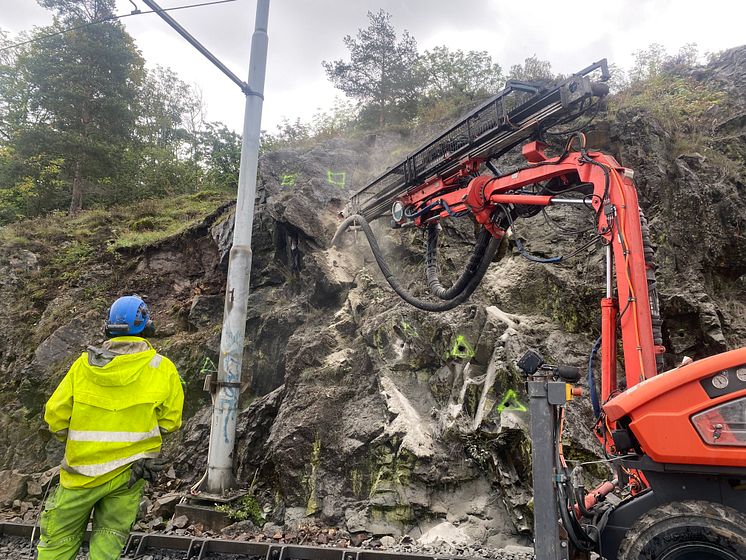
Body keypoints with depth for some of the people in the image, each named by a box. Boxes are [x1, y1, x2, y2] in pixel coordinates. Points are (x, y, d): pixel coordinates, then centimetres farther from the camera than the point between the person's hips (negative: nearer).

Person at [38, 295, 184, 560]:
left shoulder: (83, 364, -7)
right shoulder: (163, 369, -11)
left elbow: (56, 416, -2)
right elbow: (169, 422, -4)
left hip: (82, 470, 1)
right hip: (130, 469, 0)